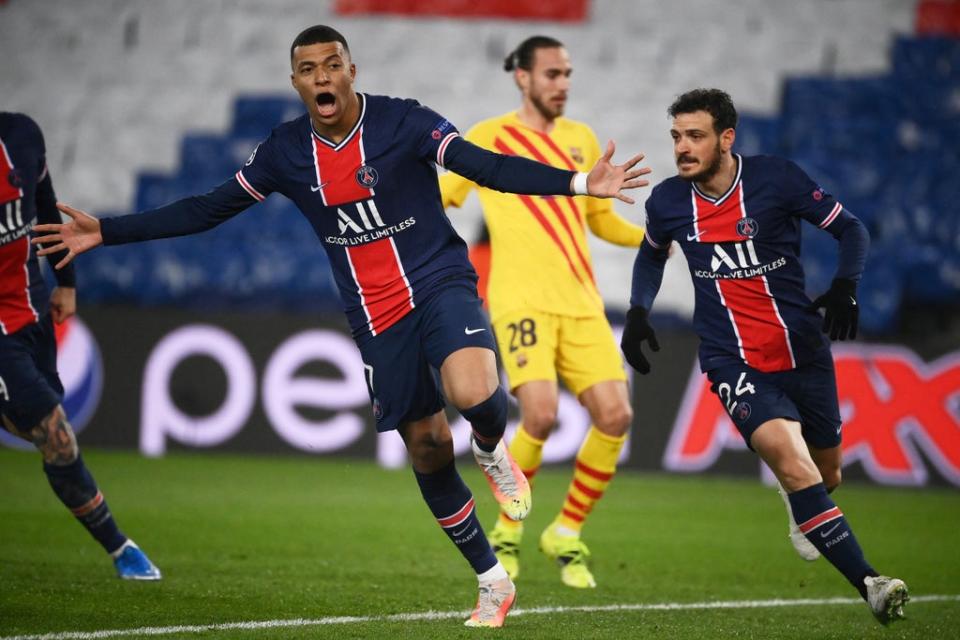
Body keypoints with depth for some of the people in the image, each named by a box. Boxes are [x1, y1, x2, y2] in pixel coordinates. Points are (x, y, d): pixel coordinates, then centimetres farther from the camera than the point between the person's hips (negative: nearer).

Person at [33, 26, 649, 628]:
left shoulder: (402, 122, -11)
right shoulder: (286, 151, 1)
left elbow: (488, 167, -18)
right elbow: (209, 209, 8)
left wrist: (579, 182, -32)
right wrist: (107, 232, 5)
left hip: (441, 285, -4)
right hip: (377, 318, 4)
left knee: (472, 392, -34)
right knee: (427, 450, 7)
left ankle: (494, 453, 4)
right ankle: (493, 583, 23)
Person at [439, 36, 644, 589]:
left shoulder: (583, 140, 17)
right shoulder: (490, 138, 4)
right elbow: (437, 201, 7)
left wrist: (649, 237, 9)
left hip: (581, 303, 5)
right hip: (522, 299, -5)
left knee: (615, 415, -10)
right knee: (541, 414, -23)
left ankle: (566, 535, 8)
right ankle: (507, 531, 0)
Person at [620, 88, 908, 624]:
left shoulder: (777, 178, -11)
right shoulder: (667, 202, -3)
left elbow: (852, 229, -3)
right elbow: (652, 254, 20)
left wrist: (845, 287, -20)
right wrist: (638, 313, 6)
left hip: (804, 352, 1)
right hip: (735, 363, -1)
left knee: (826, 476, 16)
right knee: (790, 459, -25)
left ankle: (814, 525, 56)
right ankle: (868, 583, -28)